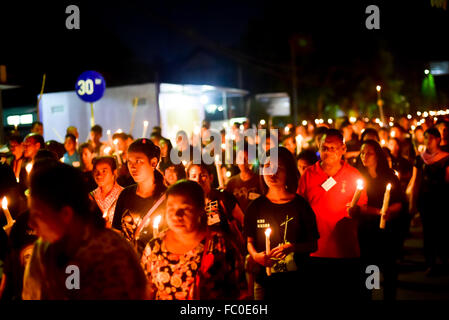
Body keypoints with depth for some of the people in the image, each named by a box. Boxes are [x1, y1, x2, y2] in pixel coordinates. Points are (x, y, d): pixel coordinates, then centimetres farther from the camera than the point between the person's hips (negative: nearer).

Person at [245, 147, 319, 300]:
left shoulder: (300, 204, -4)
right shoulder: (256, 206, 2)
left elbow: (313, 244, -3)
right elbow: (249, 241, 8)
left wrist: (292, 247, -21)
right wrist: (255, 255, -13)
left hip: (295, 281, -1)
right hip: (264, 280, 1)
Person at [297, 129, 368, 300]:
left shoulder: (354, 175, 3)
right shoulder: (308, 174, 3)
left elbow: (363, 208, 7)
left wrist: (354, 211, -17)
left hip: (347, 252, 0)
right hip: (316, 251, 0)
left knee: (351, 295, 6)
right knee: (319, 295, 7)